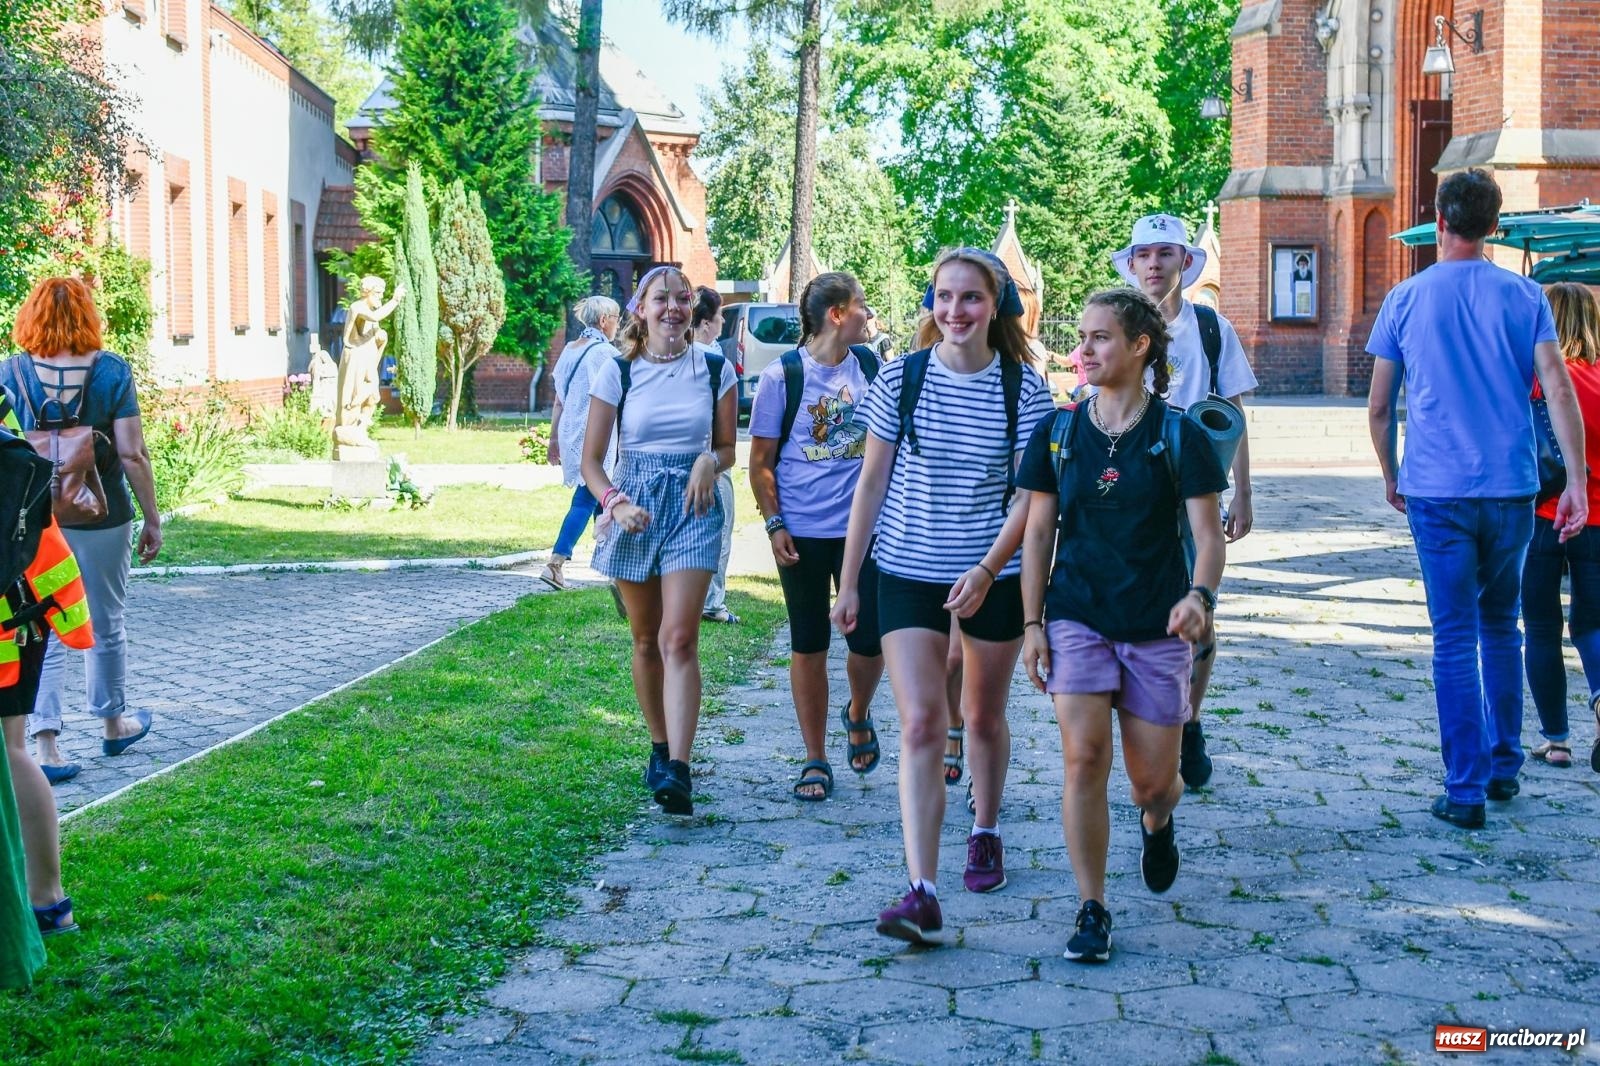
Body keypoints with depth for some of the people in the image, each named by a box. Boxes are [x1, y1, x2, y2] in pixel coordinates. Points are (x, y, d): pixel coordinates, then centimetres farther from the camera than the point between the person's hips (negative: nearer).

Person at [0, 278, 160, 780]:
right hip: (102, 517, 0)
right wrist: (152, 519, 0)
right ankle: (113, 723, 33)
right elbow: (131, 455, -9)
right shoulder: (111, 371, -8)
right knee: (105, 625, 17)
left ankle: (45, 743, -3)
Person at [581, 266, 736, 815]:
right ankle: (659, 749, 28)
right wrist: (615, 503, -15)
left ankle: (678, 771, -20)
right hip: (634, 507, 1)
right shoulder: (617, 373, 0)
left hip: (693, 508, -1)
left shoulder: (715, 370, 3)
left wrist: (710, 463, -10)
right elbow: (591, 461, 3)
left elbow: (728, 448, 13)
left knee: (678, 640, -14)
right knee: (646, 641, 10)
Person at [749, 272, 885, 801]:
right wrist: (774, 525, -9)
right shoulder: (781, 375, -7)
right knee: (809, 645, 5)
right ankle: (815, 760, 17)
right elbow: (761, 460, -4)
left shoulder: (869, 366, 4)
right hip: (803, 534, -3)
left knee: (871, 640, 0)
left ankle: (858, 714, 33)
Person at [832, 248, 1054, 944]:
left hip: (994, 576, 0)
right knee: (920, 725, -10)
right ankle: (922, 893, -14)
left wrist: (986, 571, -19)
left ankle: (985, 833, 42)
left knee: (984, 716, 16)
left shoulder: (1024, 389, -5)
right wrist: (848, 582, 3)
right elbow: (872, 482, 3)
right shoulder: (900, 379, -3)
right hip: (907, 573, 0)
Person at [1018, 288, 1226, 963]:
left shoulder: (1178, 436, -5)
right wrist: (1032, 623, 1)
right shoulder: (1059, 433, 2)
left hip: (1156, 627, -1)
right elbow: (1038, 531, 6)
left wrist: (1200, 595, -27)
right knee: (1083, 760, -13)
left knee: (1153, 780, 4)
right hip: (1076, 619, 1)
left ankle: (1157, 823, 43)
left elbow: (1208, 533, -7)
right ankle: (1092, 909, -1)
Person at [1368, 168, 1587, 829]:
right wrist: (1576, 480, -5)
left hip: (1436, 493, -1)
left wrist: (1391, 476, 18)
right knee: (1501, 629, 18)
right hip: (1511, 489, 2)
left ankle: (1466, 790, -2)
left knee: (1454, 639, 1)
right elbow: (1558, 390, -7)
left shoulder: (1405, 300, 1)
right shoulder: (1524, 297, 2)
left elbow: (1379, 408, 4)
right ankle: (1505, 767, 25)